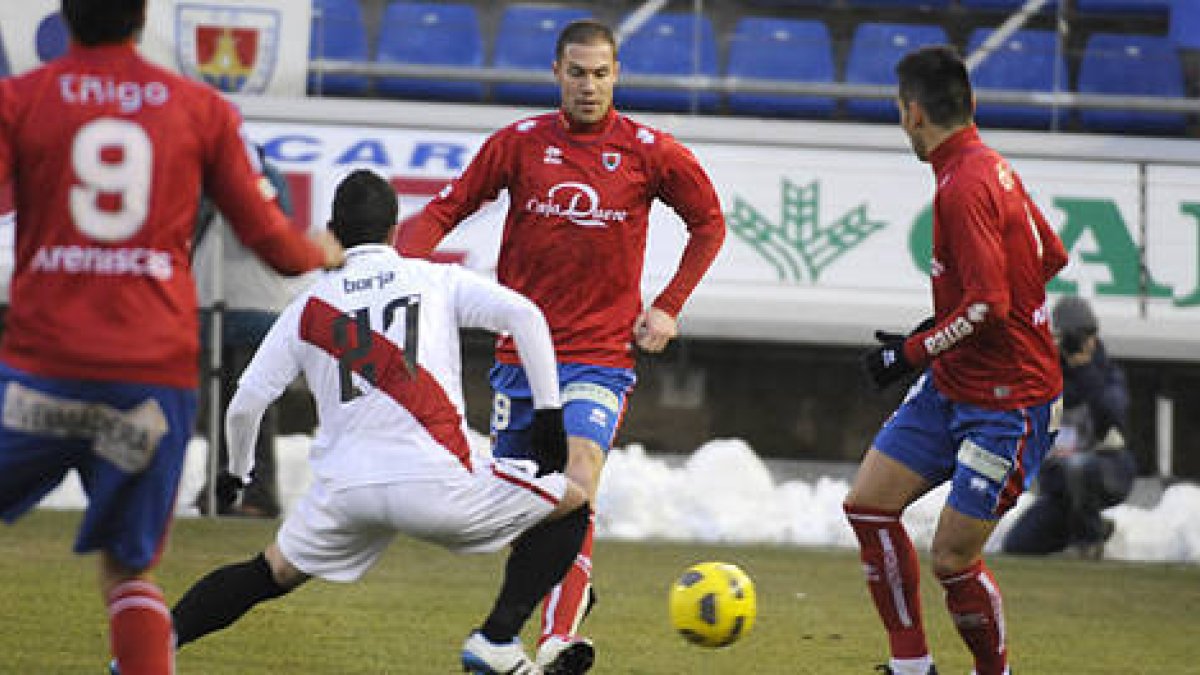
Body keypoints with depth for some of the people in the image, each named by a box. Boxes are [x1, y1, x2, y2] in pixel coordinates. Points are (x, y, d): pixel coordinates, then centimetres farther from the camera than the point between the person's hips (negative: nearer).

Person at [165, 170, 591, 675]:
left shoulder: (307, 308, 14)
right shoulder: (437, 280, 11)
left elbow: (244, 404, 12)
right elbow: (523, 314, -3)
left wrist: (236, 474, 30)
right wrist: (549, 415, 3)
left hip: (344, 490, 3)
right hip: (437, 480, -3)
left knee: (273, 572, 27)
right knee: (571, 505, 15)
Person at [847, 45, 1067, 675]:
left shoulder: (965, 186, -22)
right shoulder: (993, 167, 8)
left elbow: (987, 304, -28)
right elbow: (1051, 255, 17)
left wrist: (911, 352, -16)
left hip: (1007, 403, -10)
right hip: (950, 386, 10)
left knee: (951, 559, -6)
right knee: (868, 504, 5)